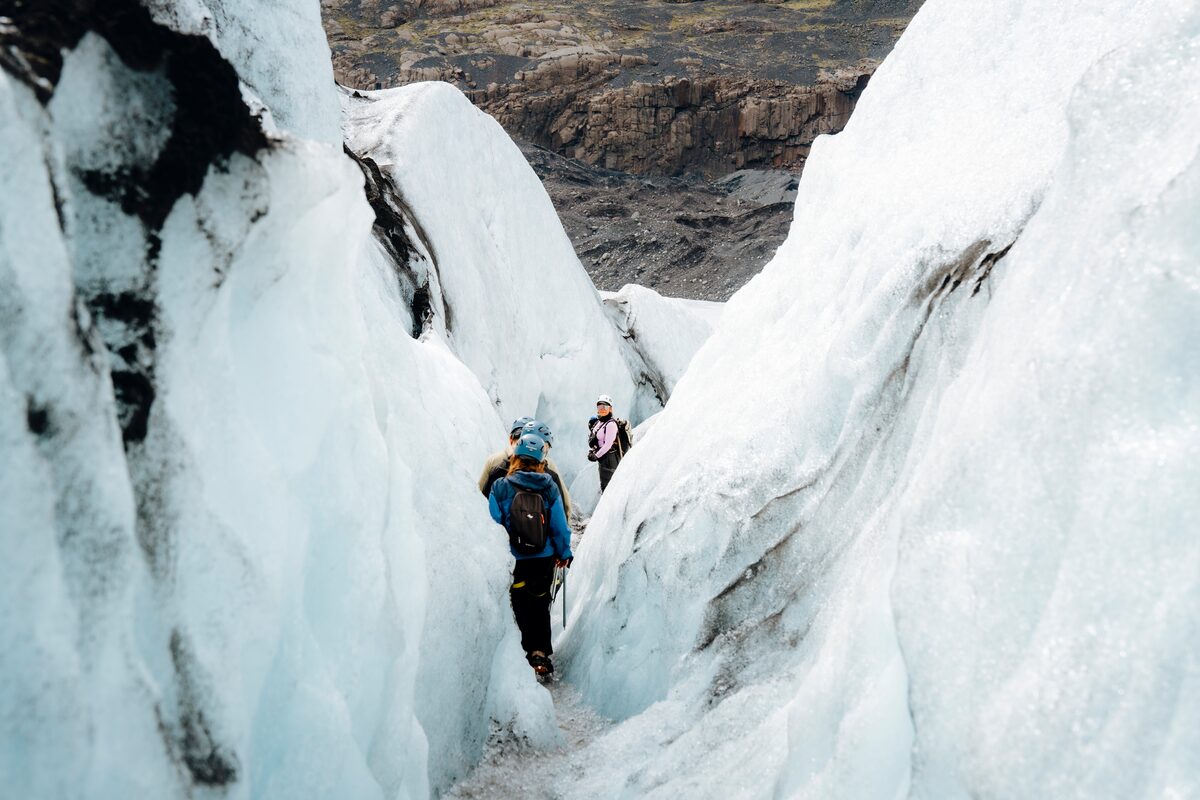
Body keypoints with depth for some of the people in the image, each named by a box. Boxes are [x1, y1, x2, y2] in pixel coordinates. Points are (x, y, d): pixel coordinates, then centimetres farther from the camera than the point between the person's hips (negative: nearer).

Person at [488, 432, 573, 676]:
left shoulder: (500, 487, -11)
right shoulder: (550, 488, -6)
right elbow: (560, 525, 0)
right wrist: (564, 552, 13)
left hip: (512, 561, -1)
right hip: (544, 558, 2)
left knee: (520, 606, 16)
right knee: (540, 604, 16)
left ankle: (530, 650, 18)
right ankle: (541, 652, 7)